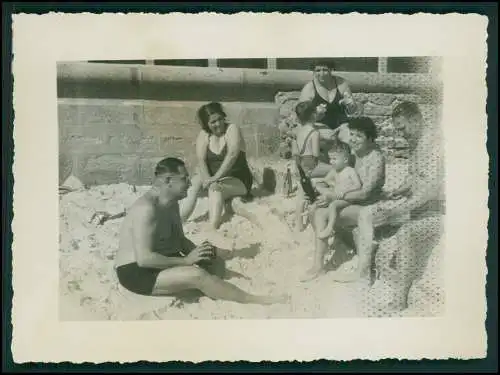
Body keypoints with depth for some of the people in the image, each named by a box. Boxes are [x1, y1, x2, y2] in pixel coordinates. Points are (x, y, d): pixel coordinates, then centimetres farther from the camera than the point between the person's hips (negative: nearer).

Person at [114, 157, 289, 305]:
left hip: (161, 262, 11)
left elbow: (179, 239, 15)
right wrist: (186, 261, -24)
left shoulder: (171, 203, 7)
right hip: (137, 272, -11)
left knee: (211, 254, 4)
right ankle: (255, 300, -19)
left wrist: (195, 253, -5)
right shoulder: (147, 209, -25)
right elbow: (144, 258, -31)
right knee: (197, 275, -27)